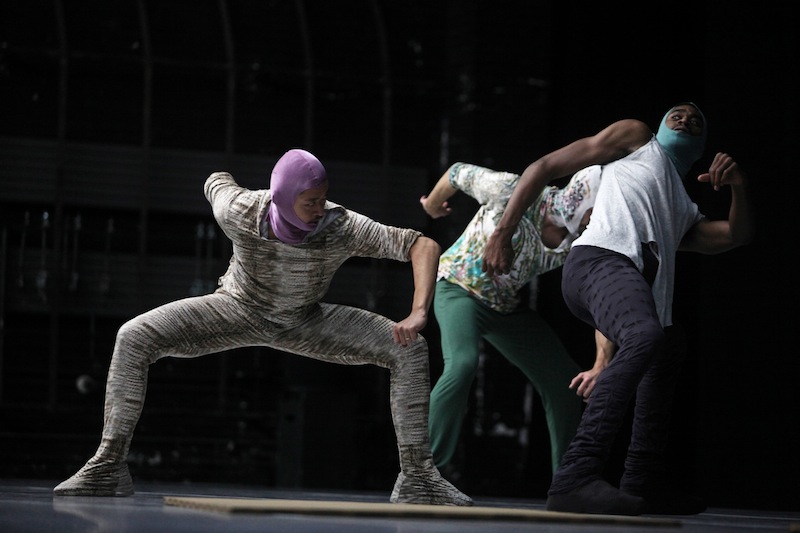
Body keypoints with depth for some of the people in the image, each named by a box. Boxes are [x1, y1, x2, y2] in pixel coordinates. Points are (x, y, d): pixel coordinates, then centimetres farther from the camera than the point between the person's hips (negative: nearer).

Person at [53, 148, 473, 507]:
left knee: (410, 350, -19)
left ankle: (417, 476, -14)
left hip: (305, 322, 1)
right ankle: (109, 465, -18)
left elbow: (425, 246, -33)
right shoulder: (239, 212, -33)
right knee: (133, 337, -25)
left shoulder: (342, 227, -35)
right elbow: (217, 180, -7)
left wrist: (418, 313, -48)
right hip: (239, 309, -1)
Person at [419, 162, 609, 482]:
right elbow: (459, 173, -10)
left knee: (565, 382, 3)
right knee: (463, 363, -33)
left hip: (507, 306, 6)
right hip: (459, 289, -6)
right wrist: (433, 204, 11)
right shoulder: (512, 192, -27)